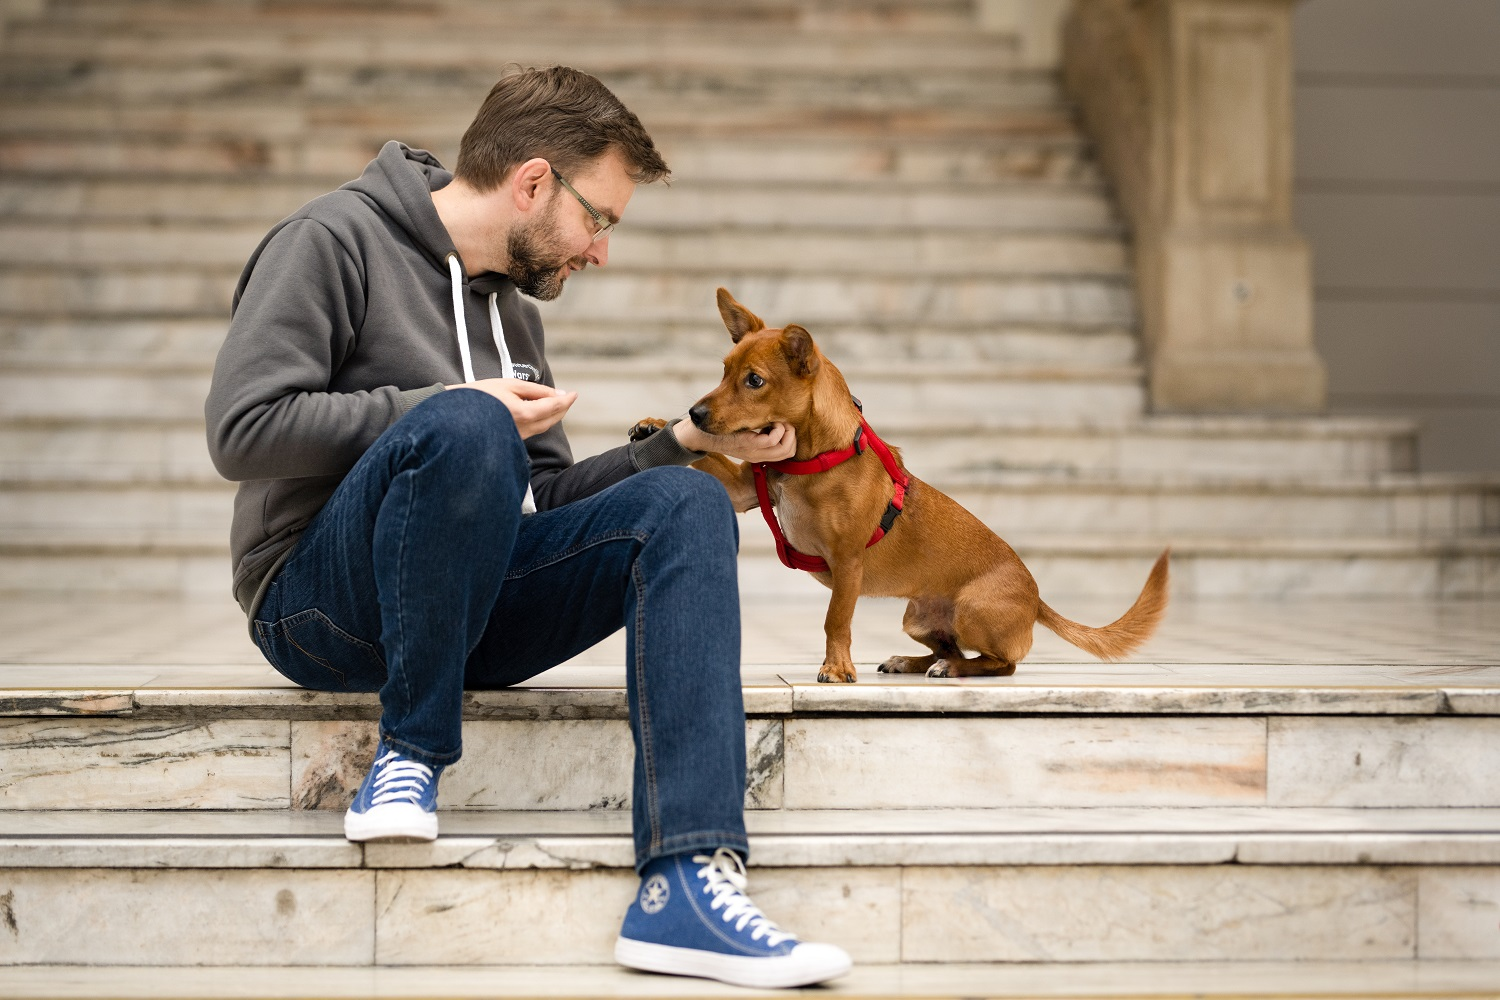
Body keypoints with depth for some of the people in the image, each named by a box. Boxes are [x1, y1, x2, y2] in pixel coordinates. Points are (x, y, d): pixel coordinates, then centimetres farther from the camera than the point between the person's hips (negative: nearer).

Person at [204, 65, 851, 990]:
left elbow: (540, 496, 22)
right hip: (322, 599, -7)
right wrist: (444, 412, -12)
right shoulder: (336, 239, -2)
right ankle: (412, 752, -17)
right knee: (464, 425, -35)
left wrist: (680, 442, 10)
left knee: (688, 506, -17)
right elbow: (244, 429, -14)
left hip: (476, 605, 7)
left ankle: (688, 881, -32)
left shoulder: (512, 305, 22)